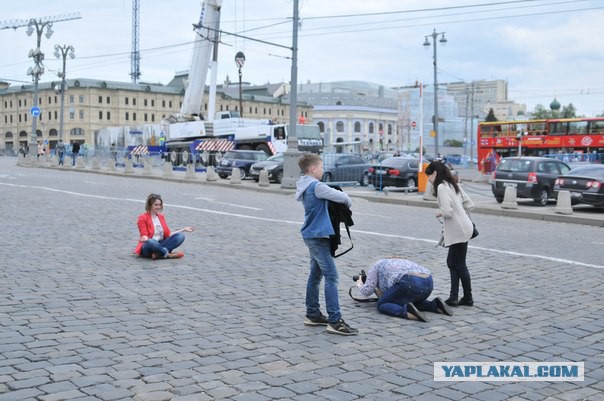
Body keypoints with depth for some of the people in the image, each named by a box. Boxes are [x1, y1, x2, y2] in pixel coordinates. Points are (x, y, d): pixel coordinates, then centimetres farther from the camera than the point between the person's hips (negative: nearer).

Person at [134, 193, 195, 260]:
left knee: (180, 236, -14)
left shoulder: (161, 217, 13)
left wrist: (183, 229, 8)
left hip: (160, 245, 6)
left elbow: (168, 234, 12)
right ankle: (168, 255, -21)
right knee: (151, 242, -43)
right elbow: (144, 235, -12)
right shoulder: (143, 218, -6)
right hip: (147, 247, -6)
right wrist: (144, 239, -37)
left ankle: (158, 254, -27)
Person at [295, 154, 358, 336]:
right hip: (318, 236, -10)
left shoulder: (305, 187, 12)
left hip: (312, 236, 10)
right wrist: (348, 202, 6)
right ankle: (335, 321, -12)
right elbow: (341, 197, -16)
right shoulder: (317, 186, -17)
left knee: (315, 275, 16)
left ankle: (312, 314, 23)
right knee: (331, 277, -10)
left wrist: (341, 200, 2)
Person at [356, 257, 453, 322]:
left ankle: (406, 312, -20)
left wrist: (360, 284, 33)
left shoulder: (375, 267, 21)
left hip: (411, 283, -8)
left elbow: (367, 291, 14)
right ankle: (435, 305, 10)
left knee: (382, 305, 8)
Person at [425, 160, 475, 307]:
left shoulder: (442, 187, -14)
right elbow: (470, 205, 15)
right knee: (452, 262, 13)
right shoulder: (453, 185, 14)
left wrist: (439, 212, -3)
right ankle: (453, 297, 14)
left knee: (459, 264, 3)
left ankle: (468, 298, 14)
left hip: (458, 230, -9)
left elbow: (447, 211, -22)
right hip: (461, 228, 9)